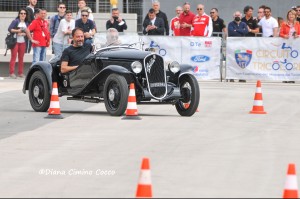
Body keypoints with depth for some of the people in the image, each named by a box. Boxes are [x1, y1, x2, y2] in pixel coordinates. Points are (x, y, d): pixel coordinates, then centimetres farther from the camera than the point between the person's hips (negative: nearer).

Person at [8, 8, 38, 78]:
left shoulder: (26, 23, 10)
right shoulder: (15, 21, -2)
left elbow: (28, 32, 8)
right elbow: (9, 29, -9)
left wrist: (23, 34, -10)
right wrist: (17, 31, -16)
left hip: (23, 42, 4)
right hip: (15, 41, -4)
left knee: (21, 58, 6)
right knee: (13, 57, -6)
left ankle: (20, 73, 10)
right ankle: (11, 73, -6)